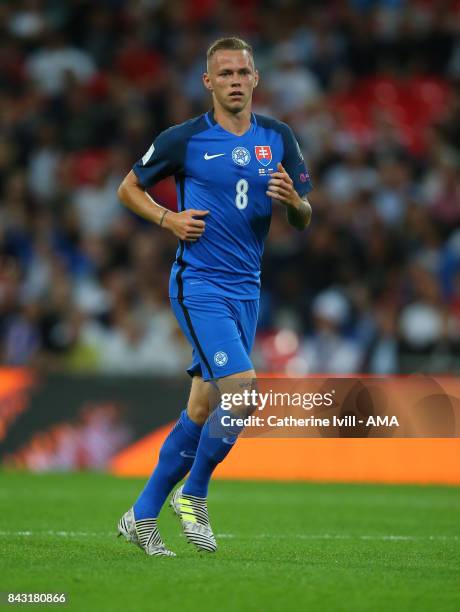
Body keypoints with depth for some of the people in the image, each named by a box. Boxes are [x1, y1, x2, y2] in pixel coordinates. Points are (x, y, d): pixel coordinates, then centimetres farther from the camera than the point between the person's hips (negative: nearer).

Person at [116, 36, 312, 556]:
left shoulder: (279, 139, 7)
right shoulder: (184, 139, -4)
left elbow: (303, 221, 11)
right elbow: (128, 188, 8)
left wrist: (294, 200, -12)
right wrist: (168, 219, -9)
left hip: (246, 289, 5)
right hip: (199, 284, -5)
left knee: (202, 409, 7)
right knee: (241, 389, -20)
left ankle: (142, 517, 17)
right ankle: (193, 495, 0)